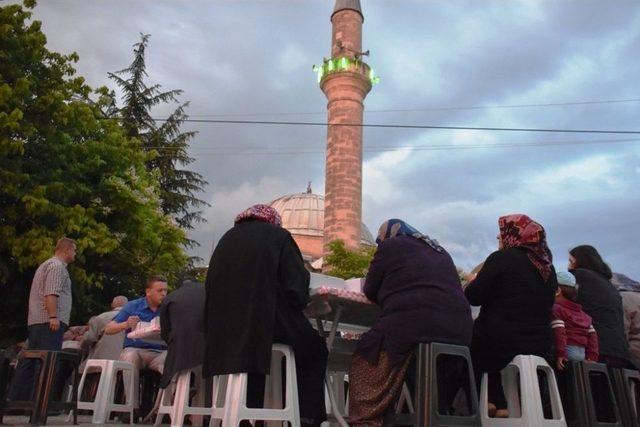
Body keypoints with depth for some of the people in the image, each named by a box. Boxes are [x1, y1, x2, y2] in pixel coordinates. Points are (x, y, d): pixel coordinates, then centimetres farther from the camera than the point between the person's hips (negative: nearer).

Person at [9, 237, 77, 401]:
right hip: (49, 321, -10)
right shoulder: (57, 266, -6)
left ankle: (16, 399, 13)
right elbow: (51, 293, -19)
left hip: (36, 321, 10)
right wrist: (54, 316, -23)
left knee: (29, 362, 10)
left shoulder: (46, 264, 27)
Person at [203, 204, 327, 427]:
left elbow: (211, 285, 16)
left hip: (224, 327, 5)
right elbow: (297, 286, -6)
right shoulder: (278, 236, 3)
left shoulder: (227, 238, 15)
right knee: (315, 350, 18)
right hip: (268, 321, -5)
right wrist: (299, 301, 13)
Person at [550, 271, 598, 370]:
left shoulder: (556, 309, -5)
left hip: (568, 353, -7)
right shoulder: (582, 313, 19)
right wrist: (592, 357, 10)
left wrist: (560, 354, -20)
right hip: (583, 354, 7)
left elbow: (559, 332, -16)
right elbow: (592, 334, 12)